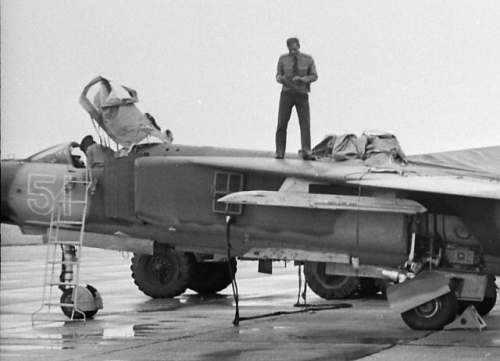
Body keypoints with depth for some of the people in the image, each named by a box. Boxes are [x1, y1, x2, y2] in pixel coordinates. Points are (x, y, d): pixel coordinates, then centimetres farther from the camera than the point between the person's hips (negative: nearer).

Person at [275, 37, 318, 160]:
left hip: (302, 94, 0)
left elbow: (314, 76, 0)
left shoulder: (308, 59, -1)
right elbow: (279, 74, 7)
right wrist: (279, 78, -18)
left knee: (305, 123, -12)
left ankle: (306, 152, -16)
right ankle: (279, 153, 1)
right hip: (287, 93, 0)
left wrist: (301, 79, -18)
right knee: (282, 123, -5)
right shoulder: (283, 59, -1)